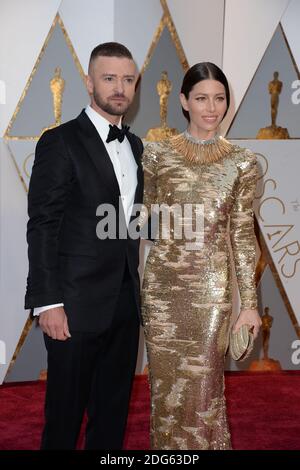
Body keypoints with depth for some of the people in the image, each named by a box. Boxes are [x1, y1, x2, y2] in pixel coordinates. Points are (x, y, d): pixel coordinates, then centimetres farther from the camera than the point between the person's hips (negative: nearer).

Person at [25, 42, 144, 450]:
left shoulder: (134, 145, 12)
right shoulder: (60, 142, -8)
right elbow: (42, 227, -12)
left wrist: (137, 289, 10)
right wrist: (48, 303, -16)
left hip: (125, 304, 6)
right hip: (78, 305, -6)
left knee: (113, 411, 16)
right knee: (66, 412, 7)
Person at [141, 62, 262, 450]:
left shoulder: (241, 162, 0)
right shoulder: (157, 154, 1)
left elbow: (243, 234, 1)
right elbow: (144, 219, 9)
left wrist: (249, 301, -1)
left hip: (211, 286, -1)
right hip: (162, 284, 1)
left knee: (203, 386, 6)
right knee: (166, 384, 11)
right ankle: (168, 447, 33)